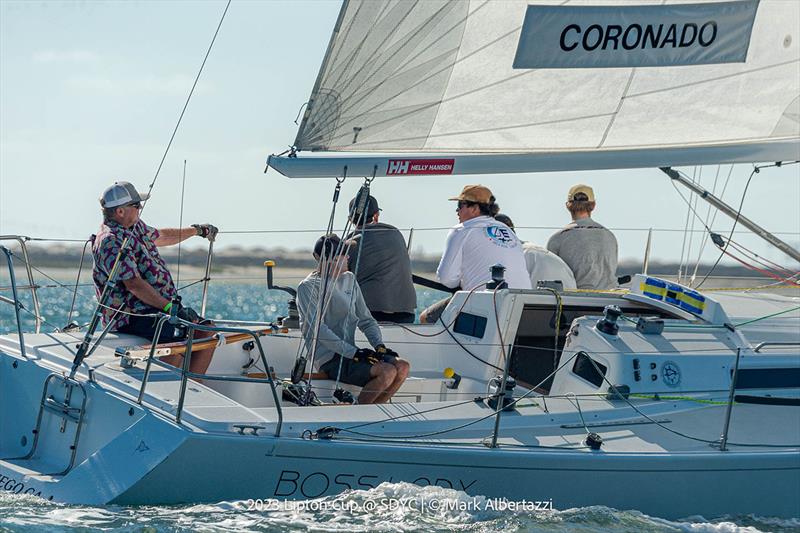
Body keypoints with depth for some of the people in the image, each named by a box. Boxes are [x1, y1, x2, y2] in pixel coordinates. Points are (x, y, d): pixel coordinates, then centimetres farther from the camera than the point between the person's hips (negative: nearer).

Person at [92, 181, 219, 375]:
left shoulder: (136, 226, 15)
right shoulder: (111, 242, -17)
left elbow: (160, 237, 38)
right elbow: (134, 284, -24)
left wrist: (196, 230, 44)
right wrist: (170, 308, -28)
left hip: (159, 306, 11)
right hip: (132, 316, -11)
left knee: (206, 332, 0)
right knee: (180, 337, -31)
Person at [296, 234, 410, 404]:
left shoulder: (349, 280, 18)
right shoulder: (308, 287, -6)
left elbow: (365, 320, 18)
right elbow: (317, 329, -16)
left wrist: (379, 345, -1)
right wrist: (354, 352, -22)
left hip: (350, 354, 8)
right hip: (329, 360, -8)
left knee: (403, 367, -14)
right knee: (387, 372, -25)